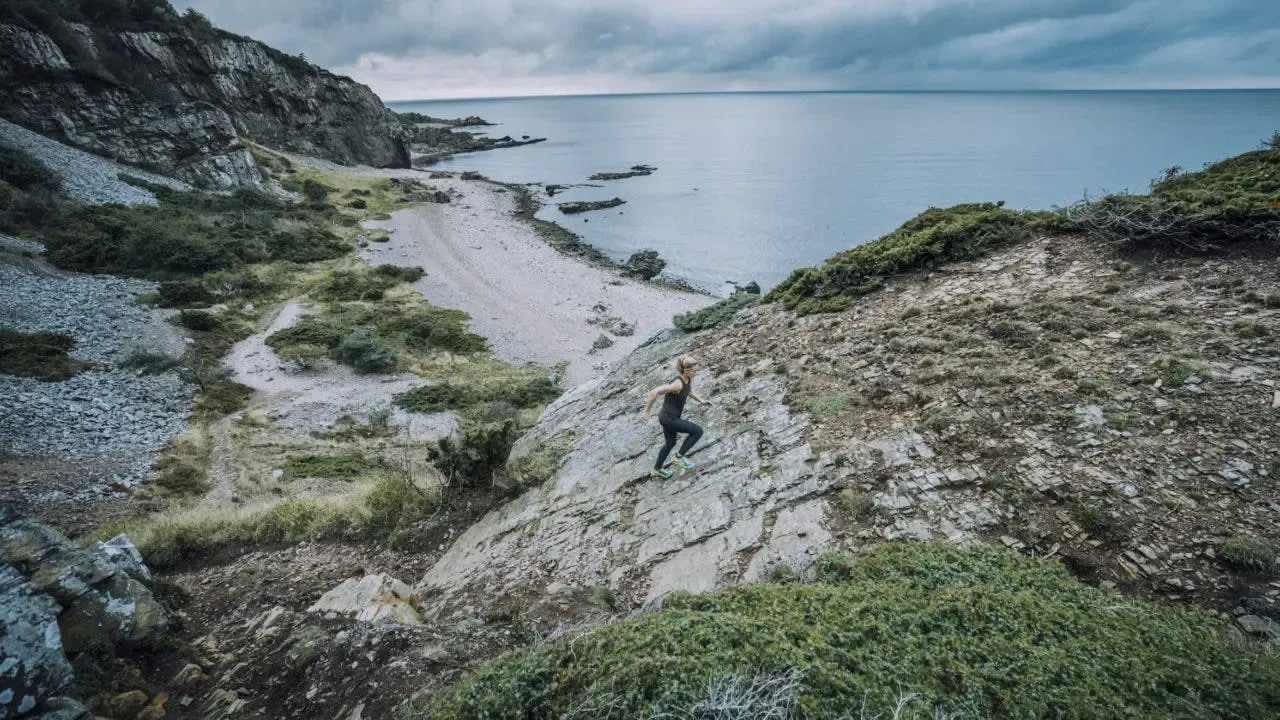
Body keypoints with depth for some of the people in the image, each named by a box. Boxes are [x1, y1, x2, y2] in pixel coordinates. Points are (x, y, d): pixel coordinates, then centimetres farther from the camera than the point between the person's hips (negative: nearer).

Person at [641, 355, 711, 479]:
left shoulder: (689, 379, -2)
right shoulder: (678, 384, -29)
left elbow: (690, 392, 21)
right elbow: (654, 392, -33)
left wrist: (702, 401, 6)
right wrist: (647, 412, -28)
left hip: (670, 417, 10)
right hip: (669, 418, -10)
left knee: (670, 443, 28)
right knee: (698, 431, -4)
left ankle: (656, 470, 45)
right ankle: (680, 456, 10)